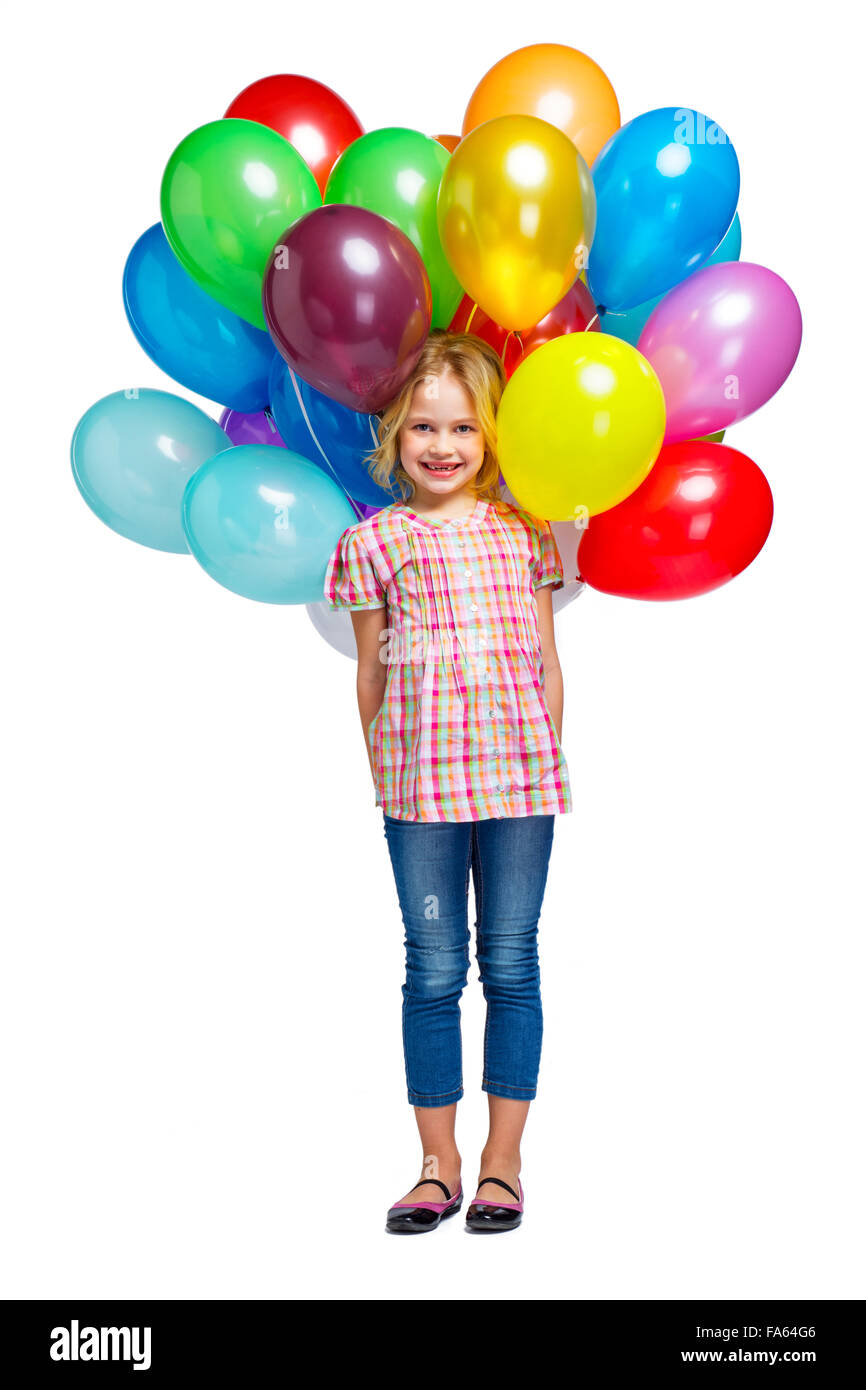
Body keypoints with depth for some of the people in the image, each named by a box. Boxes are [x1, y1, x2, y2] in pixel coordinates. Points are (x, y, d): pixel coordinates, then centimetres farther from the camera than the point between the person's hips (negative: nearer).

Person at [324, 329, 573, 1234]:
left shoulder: (522, 533, 8)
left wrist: (547, 762, 6)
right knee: (434, 971, 5)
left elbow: (547, 663, 11)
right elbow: (369, 673, 6)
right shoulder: (373, 541, 4)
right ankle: (439, 1167, 17)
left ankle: (503, 1163, 18)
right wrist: (384, 779, 3)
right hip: (420, 784, -1)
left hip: (519, 777, 1)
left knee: (512, 964, 6)